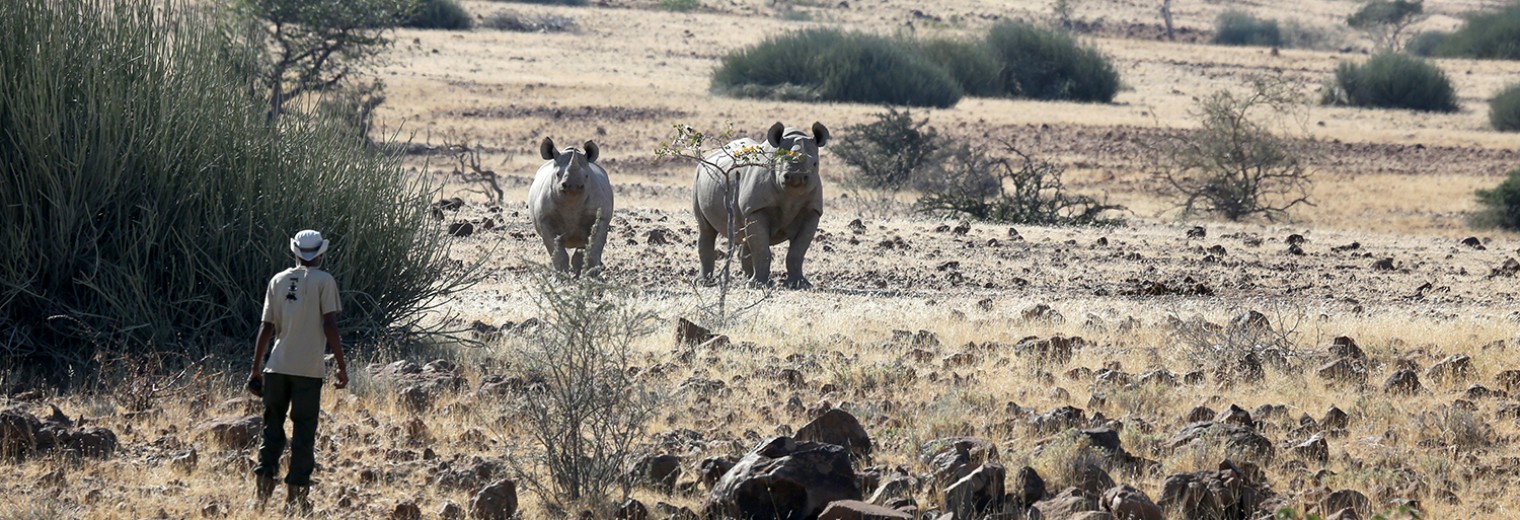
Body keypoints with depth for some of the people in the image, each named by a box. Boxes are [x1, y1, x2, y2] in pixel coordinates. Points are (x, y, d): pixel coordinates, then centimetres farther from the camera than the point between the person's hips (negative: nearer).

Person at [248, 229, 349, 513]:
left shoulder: (278, 280, 9)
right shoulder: (324, 281, -2)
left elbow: (266, 327, 8)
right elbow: (329, 326, -9)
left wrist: (256, 368, 13)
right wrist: (342, 366, -5)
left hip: (277, 366, 3)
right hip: (309, 368, -3)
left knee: (273, 426, 15)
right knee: (304, 431, 3)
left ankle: (265, 476, 2)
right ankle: (295, 492, 1)